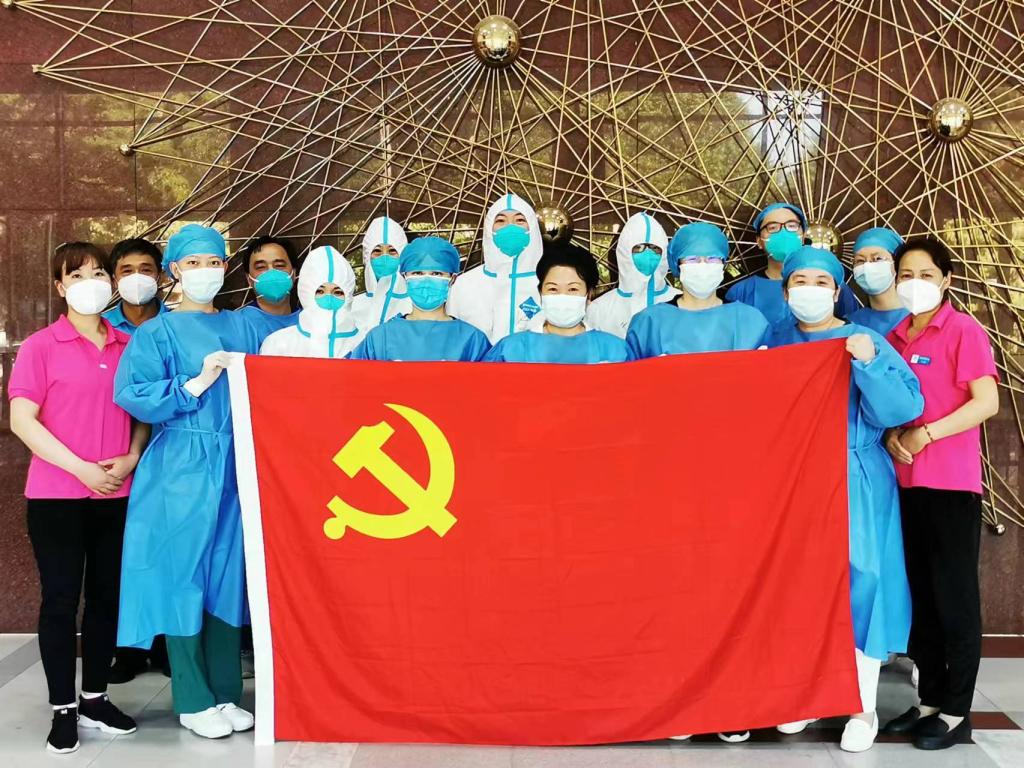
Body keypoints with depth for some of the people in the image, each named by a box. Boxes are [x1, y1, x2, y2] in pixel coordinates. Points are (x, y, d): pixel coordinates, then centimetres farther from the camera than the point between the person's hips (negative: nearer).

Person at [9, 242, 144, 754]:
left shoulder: (128, 347, 7)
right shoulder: (40, 346, -4)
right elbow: (22, 421, -9)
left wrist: (132, 458, -5)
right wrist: (81, 469, -14)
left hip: (117, 494, 4)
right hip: (57, 495, -4)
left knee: (107, 595, 10)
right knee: (60, 599, 3)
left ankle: (95, 700, 24)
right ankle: (63, 709, 14)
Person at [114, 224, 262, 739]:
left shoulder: (241, 327, 13)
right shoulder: (157, 333, 0)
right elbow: (131, 394, -11)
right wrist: (196, 384, -16)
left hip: (234, 466, 4)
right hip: (182, 469, -4)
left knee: (228, 575, 8)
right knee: (183, 575, -1)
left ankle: (224, 692, 20)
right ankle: (193, 701, 11)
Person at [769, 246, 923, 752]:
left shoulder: (867, 342, -1)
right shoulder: (774, 344, 9)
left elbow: (902, 409, -12)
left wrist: (870, 364, -26)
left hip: (854, 485, -3)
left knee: (858, 583, -4)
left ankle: (864, 708, 8)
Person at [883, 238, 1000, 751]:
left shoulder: (963, 330, -5)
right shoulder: (895, 337, 12)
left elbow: (987, 402, -14)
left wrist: (925, 434, -17)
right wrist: (890, 434, -4)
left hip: (952, 482, -6)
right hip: (907, 481, 6)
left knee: (955, 596, 0)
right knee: (920, 594, 12)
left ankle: (956, 712, 9)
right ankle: (930, 699, 23)